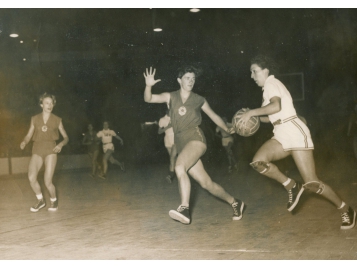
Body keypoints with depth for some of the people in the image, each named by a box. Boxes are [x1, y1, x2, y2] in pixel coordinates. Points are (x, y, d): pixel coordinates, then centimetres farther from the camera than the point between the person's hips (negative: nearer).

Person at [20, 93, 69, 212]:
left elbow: (66, 137, 10)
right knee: (31, 177, -21)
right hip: (37, 150, 2)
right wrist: (24, 142, -12)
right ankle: (40, 200, 5)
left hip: (50, 150, -1)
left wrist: (61, 144, -11)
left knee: (48, 182, -13)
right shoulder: (35, 119, 10)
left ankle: (54, 201, 18)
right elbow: (29, 135, 11)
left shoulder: (57, 120, 7)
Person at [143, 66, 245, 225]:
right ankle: (235, 203, 18)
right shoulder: (171, 97, 10)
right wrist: (149, 85, -20)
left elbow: (214, 116, 22)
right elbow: (148, 99, 0)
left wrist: (229, 131, 28)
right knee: (206, 183, 1)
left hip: (195, 138, -3)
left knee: (179, 167, -31)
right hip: (180, 143, 3)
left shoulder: (199, 100, 9)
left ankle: (185, 209, -35)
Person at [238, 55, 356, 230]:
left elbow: (276, 106, -26)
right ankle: (292, 186, 0)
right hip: (281, 135, 9)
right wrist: (253, 116, 10)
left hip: (294, 132, -9)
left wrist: (251, 112, -18)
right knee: (258, 161, -15)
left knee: (311, 183, -11)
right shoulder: (269, 87, 21)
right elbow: (271, 117, 24)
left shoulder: (271, 83, -7)